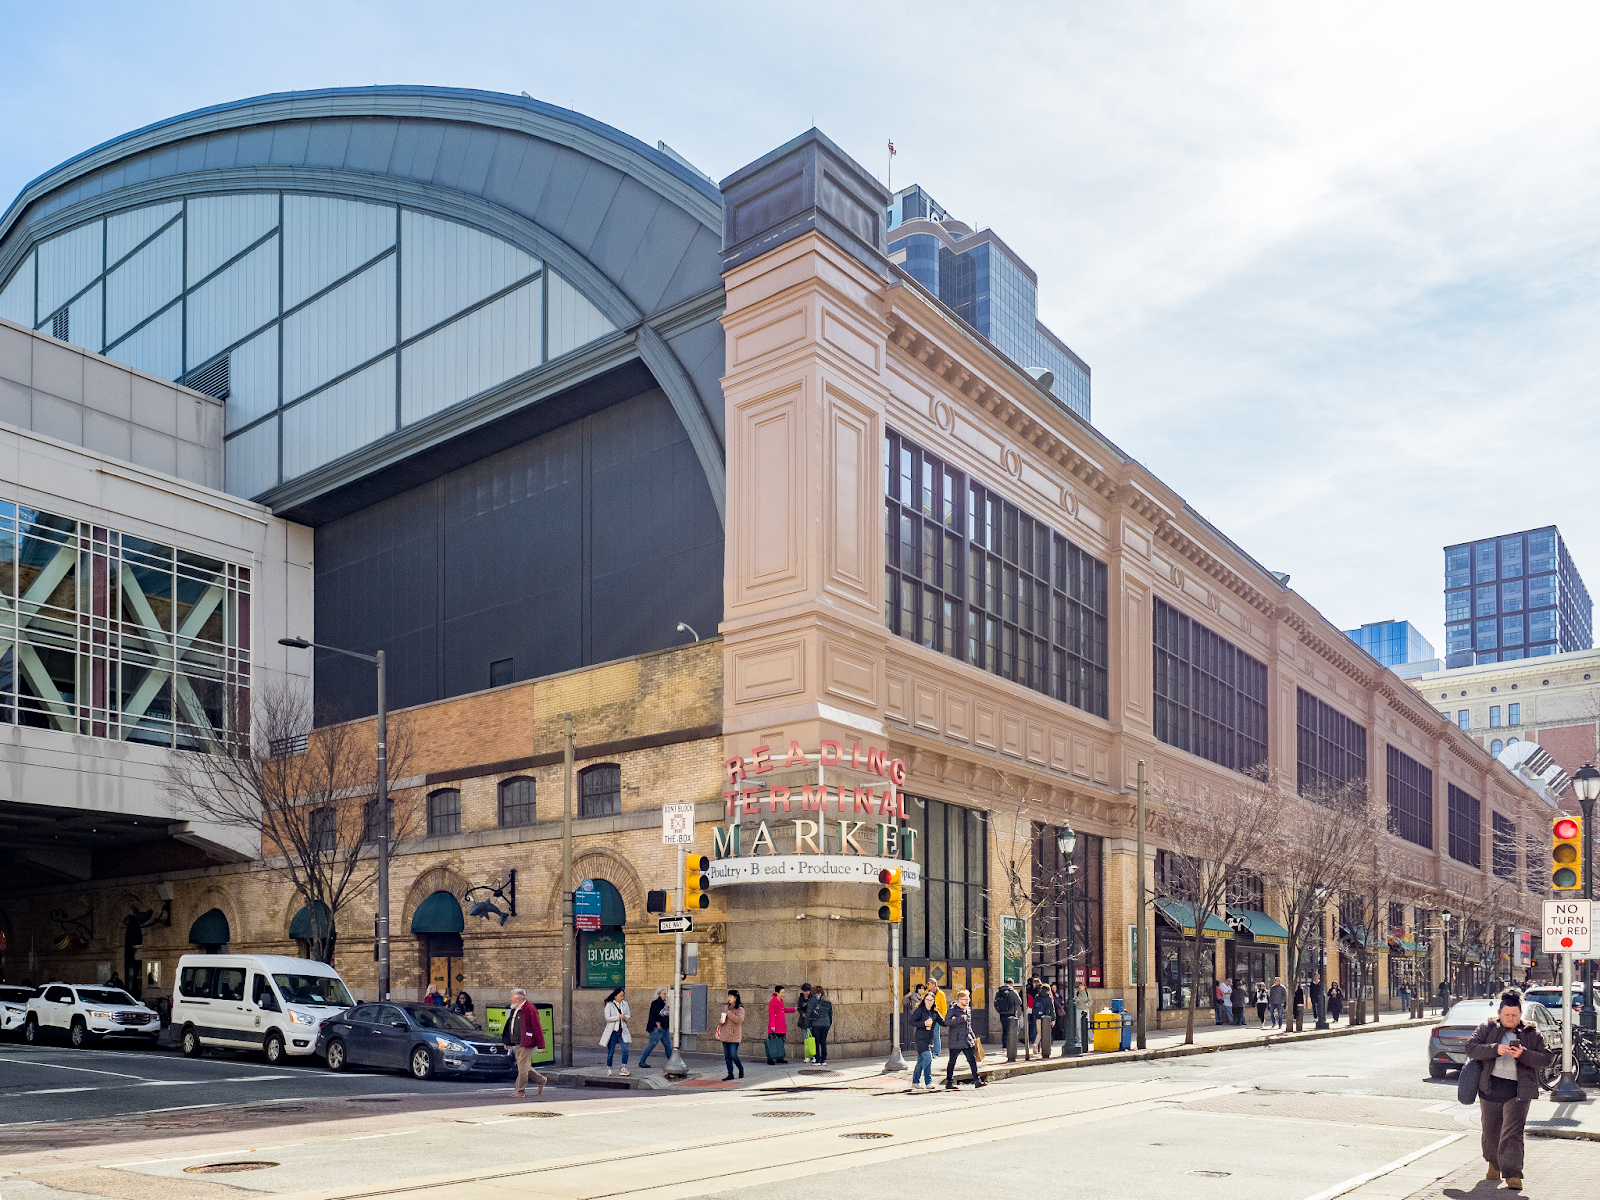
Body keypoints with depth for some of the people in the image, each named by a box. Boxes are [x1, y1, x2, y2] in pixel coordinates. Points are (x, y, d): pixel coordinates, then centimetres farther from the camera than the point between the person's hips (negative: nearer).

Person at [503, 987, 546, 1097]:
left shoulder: (530, 1009, -15)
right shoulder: (514, 1010, 13)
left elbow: (537, 1028, -15)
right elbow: (511, 1026, 23)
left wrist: (540, 1045, -16)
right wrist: (508, 1042, 22)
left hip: (526, 1044, -9)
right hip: (517, 1044, 9)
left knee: (523, 1067, -4)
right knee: (525, 1067, 15)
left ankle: (520, 1090, 4)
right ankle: (541, 1080, 28)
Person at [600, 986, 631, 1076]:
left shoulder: (624, 1004, 8)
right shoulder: (609, 1005, -6)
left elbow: (628, 1015, 10)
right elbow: (607, 1018, -12)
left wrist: (625, 1017, -14)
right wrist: (619, 1017, -20)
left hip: (622, 1031, 3)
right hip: (612, 1031, -3)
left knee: (625, 1049, -11)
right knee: (611, 1051, 3)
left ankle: (624, 1068, -2)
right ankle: (609, 1069, 20)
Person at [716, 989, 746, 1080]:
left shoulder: (740, 1009, -7)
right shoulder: (725, 1007, 13)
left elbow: (739, 1020, -23)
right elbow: (721, 1017, 25)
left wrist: (729, 1013, -17)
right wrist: (721, 1020, 1)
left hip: (734, 1035, -6)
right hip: (725, 1034, 6)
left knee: (733, 1055, -9)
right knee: (727, 1056, 5)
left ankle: (741, 1069, 17)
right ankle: (730, 1074, 12)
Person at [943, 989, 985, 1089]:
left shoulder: (968, 1010, 12)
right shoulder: (953, 1010, -11)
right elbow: (947, 1021, -30)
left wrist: (974, 1037, 26)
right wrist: (961, 1019, -28)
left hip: (968, 1042, 6)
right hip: (956, 1042, -6)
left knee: (973, 1060, 0)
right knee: (952, 1062, 6)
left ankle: (977, 1081, 4)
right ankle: (949, 1082, 16)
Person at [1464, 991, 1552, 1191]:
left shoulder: (1531, 1034, 8)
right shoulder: (1487, 1029, 8)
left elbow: (1546, 1059, 1)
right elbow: (1471, 1048, -3)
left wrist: (1523, 1054, -16)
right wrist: (1495, 1049, -18)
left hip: (1518, 1091, -2)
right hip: (1490, 1089, 2)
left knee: (1512, 1133, -12)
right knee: (1490, 1131, 12)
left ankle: (1513, 1175, -11)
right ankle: (1494, 1164, 35)